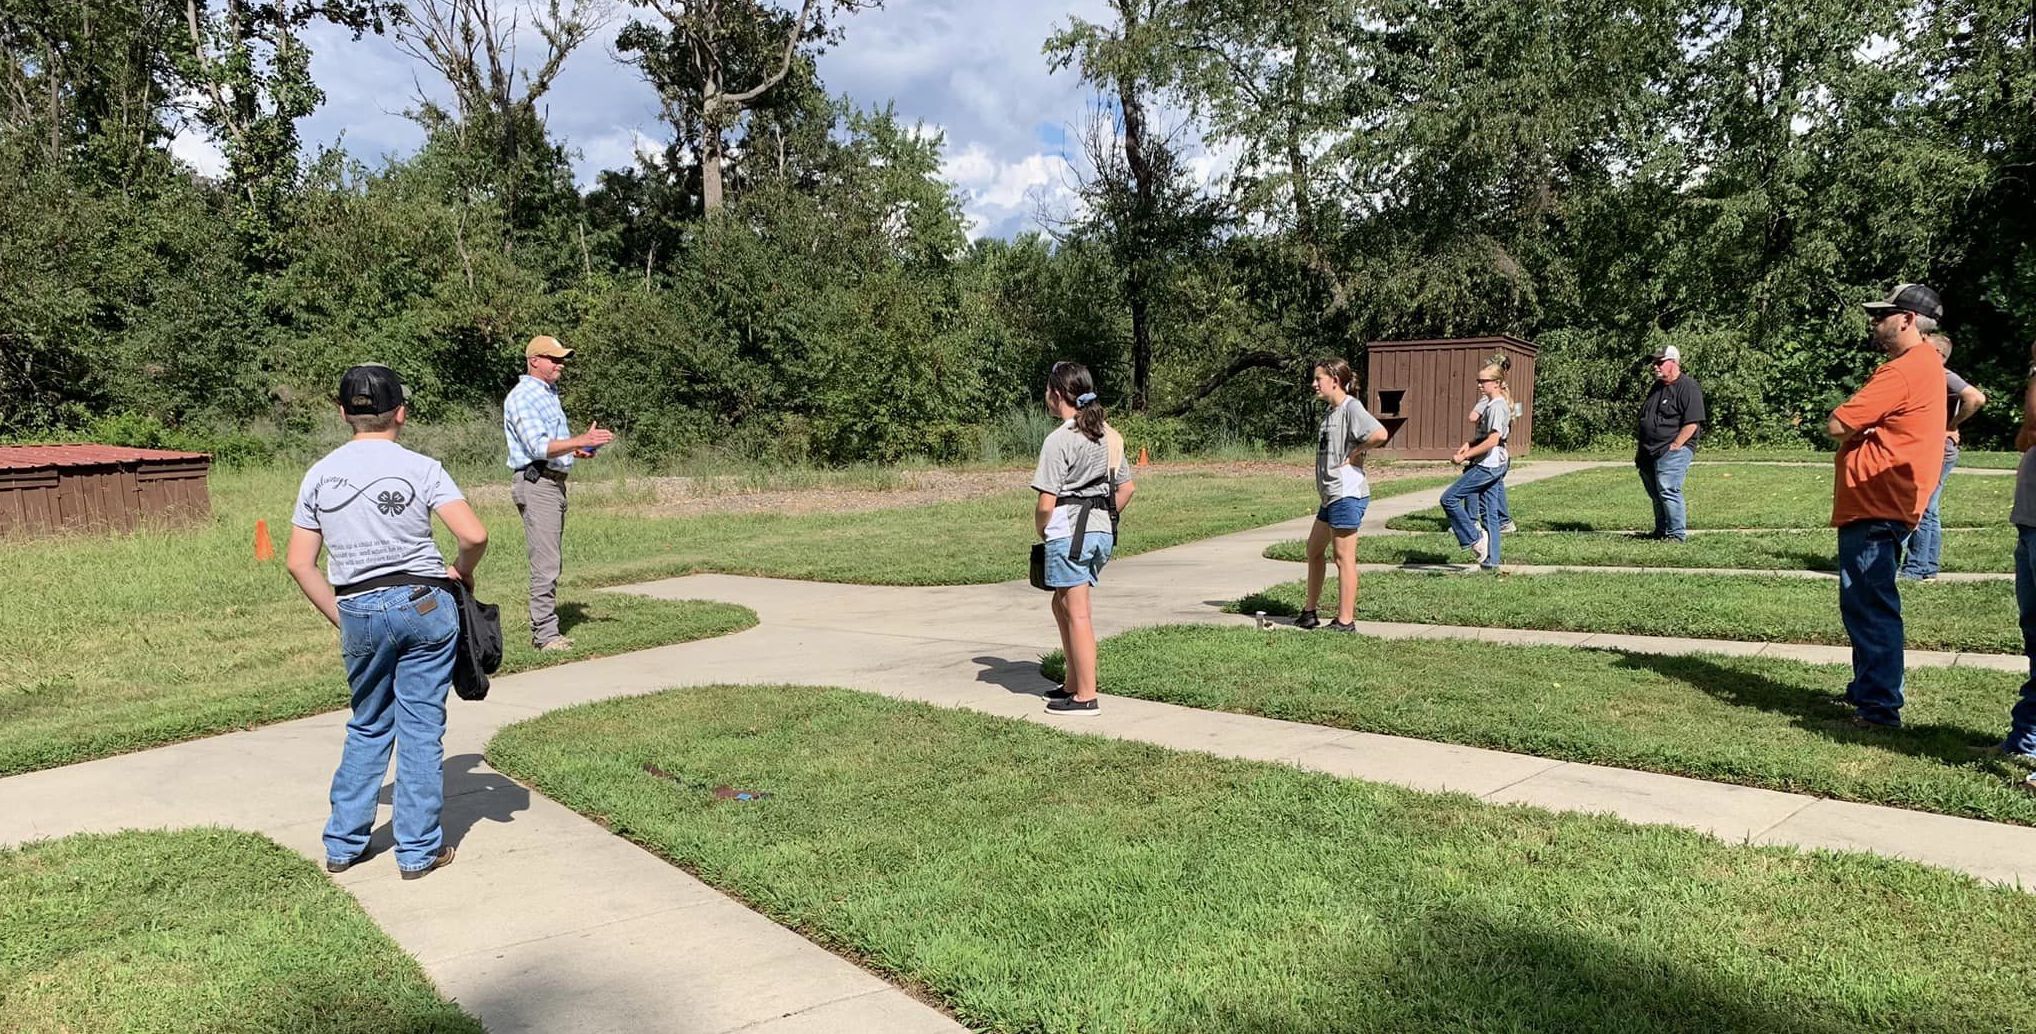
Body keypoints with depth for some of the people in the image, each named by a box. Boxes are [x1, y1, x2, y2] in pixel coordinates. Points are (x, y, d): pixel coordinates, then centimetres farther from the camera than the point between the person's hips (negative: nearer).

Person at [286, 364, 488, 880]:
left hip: (359, 611, 3)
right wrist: (462, 571, 4)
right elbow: (474, 535, -16)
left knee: (367, 727, 19)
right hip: (424, 604, -3)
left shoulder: (320, 474, 4)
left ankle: (343, 845, 24)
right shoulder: (421, 468, -6)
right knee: (421, 729, 5)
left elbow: (299, 563, 4)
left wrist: (341, 619, 11)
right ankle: (419, 850, 12)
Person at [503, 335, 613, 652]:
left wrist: (576, 449, 11)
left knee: (550, 563, 11)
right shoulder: (521, 397, -11)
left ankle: (544, 630, 17)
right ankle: (546, 635, -6)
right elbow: (538, 447, -21)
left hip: (555, 482, 10)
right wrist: (580, 441, -28)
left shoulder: (550, 393, 19)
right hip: (536, 484, -10)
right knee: (545, 564, -10)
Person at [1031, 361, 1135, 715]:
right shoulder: (1107, 435, 11)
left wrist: (1041, 530, 3)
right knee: (1062, 605, 21)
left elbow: (1046, 504, -15)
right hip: (1103, 531, 8)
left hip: (1069, 532, -8)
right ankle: (1074, 683, 27)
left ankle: (1085, 696, 6)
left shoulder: (1059, 440, -13)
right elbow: (1127, 487, 15)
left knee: (1077, 614, -1)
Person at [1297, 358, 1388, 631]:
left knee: (1344, 557, -5)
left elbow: (1380, 434, -28)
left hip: (1348, 493, -10)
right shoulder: (1332, 410, 16)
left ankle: (1345, 621, 2)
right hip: (1331, 494, 10)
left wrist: (1355, 454, -17)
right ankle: (1310, 612, 28)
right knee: (1314, 550, 17)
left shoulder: (1351, 407, -13)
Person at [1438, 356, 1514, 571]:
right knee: (1490, 514, 10)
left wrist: (1465, 455, -19)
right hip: (1495, 465, 10)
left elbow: (1492, 440, -22)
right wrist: (1469, 444, 6)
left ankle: (1475, 539, -4)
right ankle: (1491, 561, 12)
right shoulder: (1495, 404, 15)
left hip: (1488, 465, -10)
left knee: (1449, 498, -9)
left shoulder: (1497, 406, -15)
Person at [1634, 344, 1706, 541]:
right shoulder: (1657, 387, 18)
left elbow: (1692, 423, -17)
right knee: (1655, 493, 14)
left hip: (1674, 450, -9)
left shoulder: (1688, 387, -10)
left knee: (1668, 490, -16)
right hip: (1650, 451, 9)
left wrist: (1674, 446, -19)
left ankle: (1677, 534, -11)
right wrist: (1641, 448, 19)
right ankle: (1661, 531, 25)